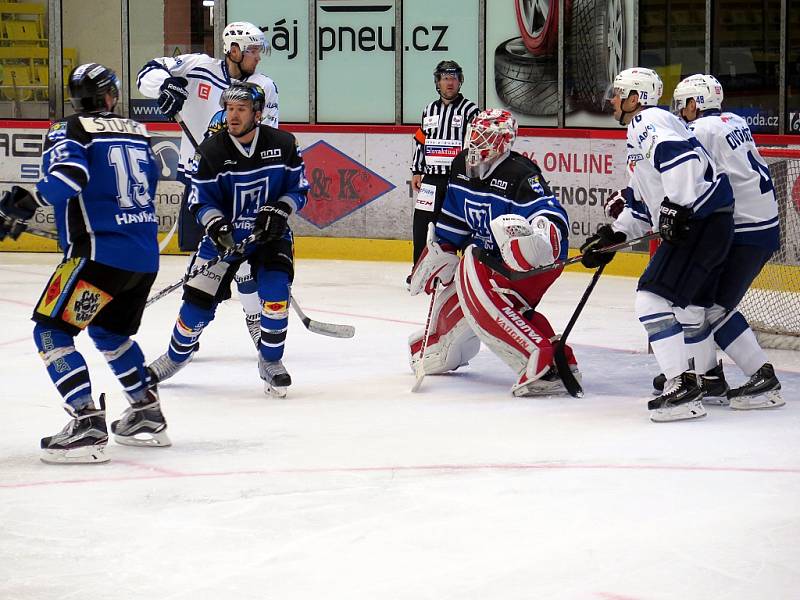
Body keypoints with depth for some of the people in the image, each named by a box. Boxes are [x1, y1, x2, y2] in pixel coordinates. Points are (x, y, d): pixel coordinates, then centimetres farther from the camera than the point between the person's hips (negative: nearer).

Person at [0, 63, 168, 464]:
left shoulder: (69, 131, -2)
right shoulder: (138, 133, 15)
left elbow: (69, 174, -22)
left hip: (101, 253, -7)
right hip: (146, 257, 7)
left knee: (51, 331, -4)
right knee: (109, 331, 27)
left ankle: (87, 422, -18)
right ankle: (147, 414, 29)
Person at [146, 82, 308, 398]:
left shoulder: (283, 144, -11)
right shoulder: (211, 151, -14)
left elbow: (299, 187, -2)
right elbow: (201, 199, -10)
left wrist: (280, 211, -19)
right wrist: (215, 224, -28)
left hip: (270, 234, 0)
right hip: (225, 235, 0)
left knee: (275, 291, -20)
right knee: (199, 298, -3)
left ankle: (270, 361, 3)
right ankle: (177, 355, 25)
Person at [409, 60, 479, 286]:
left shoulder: (470, 110, -2)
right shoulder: (429, 111, 15)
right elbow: (420, 141, 20)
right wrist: (416, 172, 16)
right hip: (431, 179, 5)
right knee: (422, 225, 4)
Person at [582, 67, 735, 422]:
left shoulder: (648, 122, -7)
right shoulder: (641, 132, 26)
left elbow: (680, 156, -27)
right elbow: (644, 206, 29)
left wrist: (675, 208, -27)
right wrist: (613, 235, 22)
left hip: (702, 221, -11)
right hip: (702, 223, 11)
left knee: (653, 298, -16)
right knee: (688, 308, 20)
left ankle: (683, 388, -20)